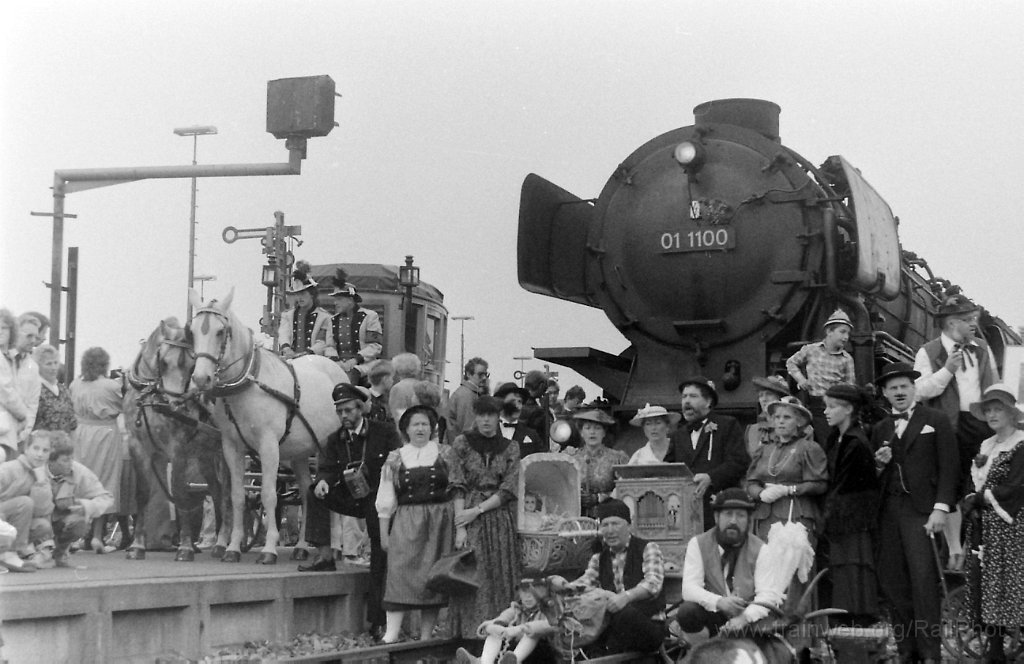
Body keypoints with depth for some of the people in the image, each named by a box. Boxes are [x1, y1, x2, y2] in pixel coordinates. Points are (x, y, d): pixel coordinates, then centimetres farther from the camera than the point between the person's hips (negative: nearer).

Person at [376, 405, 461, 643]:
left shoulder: (445, 454, 7)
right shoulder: (395, 458, 8)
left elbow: (458, 493, 4)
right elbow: (386, 501, 8)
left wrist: (461, 526, -4)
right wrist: (384, 533, 3)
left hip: (439, 523, 0)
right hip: (405, 524, 0)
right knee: (400, 575, -11)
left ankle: (425, 637, 5)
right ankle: (390, 636, -16)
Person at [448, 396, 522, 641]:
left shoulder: (510, 447, 7)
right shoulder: (461, 443, 3)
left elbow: (509, 489, -1)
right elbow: (457, 487, -4)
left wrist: (477, 510, -12)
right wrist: (460, 527, -14)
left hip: (502, 521, 2)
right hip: (469, 522, -1)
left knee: (501, 578, -2)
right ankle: (470, 637, -1)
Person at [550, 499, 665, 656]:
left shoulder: (648, 548, 2)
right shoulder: (598, 558, 19)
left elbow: (653, 583, -15)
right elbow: (583, 585, 6)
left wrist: (626, 596, -35)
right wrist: (562, 585, -17)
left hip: (649, 626, -3)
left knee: (625, 614, -36)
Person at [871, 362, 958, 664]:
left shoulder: (936, 420, 5)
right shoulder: (880, 429, 18)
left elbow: (949, 466, -2)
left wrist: (941, 508, -11)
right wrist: (879, 464, -3)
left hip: (921, 509, -5)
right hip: (888, 512, 5)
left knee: (924, 581, -12)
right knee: (893, 583, 0)